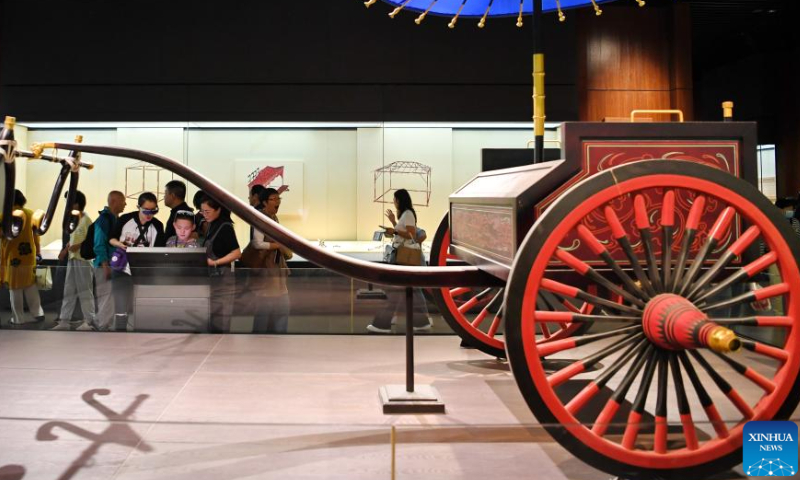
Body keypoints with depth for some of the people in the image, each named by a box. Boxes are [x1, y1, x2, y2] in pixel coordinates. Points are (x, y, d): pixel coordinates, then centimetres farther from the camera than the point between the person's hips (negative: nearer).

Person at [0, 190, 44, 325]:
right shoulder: (31, 214, 2)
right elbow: (36, 235, 8)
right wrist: (37, 251, 18)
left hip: (13, 256, -4)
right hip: (29, 256, 4)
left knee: (15, 288, 4)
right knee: (31, 286, 16)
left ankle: (19, 318, 8)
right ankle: (38, 313, 14)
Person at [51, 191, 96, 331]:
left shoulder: (86, 220, -11)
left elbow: (91, 239, -16)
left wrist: (78, 246, -21)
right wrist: (68, 245, 6)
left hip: (83, 259, -9)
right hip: (72, 258, 9)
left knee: (84, 291, -3)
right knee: (68, 291, 9)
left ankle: (89, 321, 4)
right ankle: (64, 321, 13)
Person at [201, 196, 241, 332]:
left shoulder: (225, 227, -13)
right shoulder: (212, 226, 12)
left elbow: (237, 253, -18)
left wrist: (215, 262, -21)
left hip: (222, 278, -9)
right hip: (212, 278, 9)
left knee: (219, 323, -6)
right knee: (210, 320, 11)